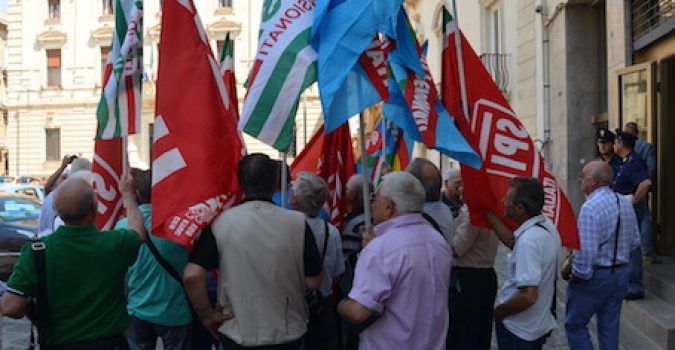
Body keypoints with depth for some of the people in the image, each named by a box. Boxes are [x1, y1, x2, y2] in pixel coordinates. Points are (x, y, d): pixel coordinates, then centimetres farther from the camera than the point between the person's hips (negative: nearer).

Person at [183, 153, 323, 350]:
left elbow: (192, 276, -18)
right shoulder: (298, 222, -12)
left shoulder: (220, 223, -13)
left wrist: (206, 315, -4)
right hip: (288, 334, 1)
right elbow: (313, 282, -7)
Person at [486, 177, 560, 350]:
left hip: (518, 332, -8)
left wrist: (498, 312, -15)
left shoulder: (529, 239, -29)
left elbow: (528, 296, -31)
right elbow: (512, 240, 8)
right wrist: (487, 212, 10)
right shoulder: (546, 225, -3)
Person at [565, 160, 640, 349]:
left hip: (595, 276, -8)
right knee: (610, 327, 15)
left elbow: (586, 251, -25)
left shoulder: (590, 207, -21)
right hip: (621, 273, 8)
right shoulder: (625, 203, 5)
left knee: (575, 324, 5)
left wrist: (578, 275, -13)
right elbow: (635, 242, 12)